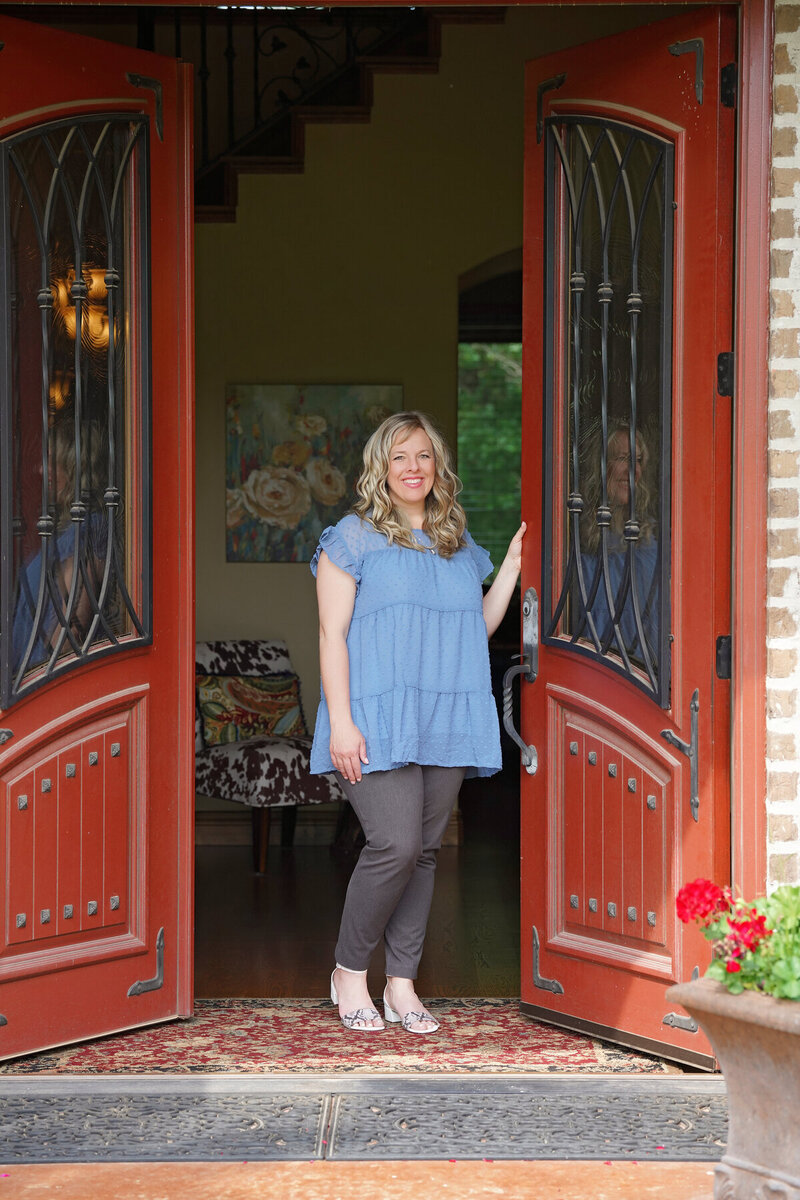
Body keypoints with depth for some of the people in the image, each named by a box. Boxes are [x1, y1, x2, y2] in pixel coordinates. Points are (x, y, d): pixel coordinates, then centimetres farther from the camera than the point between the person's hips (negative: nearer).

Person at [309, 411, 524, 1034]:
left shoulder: (460, 544, 17)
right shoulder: (354, 536, 1)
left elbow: (479, 628, 19)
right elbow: (332, 633, -4)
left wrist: (512, 566, 9)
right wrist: (339, 720, -13)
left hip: (446, 721, 5)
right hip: (378, 721, -5)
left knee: (424, 851, 5)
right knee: (396, 846, -16)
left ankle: (402, 984, 13)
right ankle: (350, 970, 3)